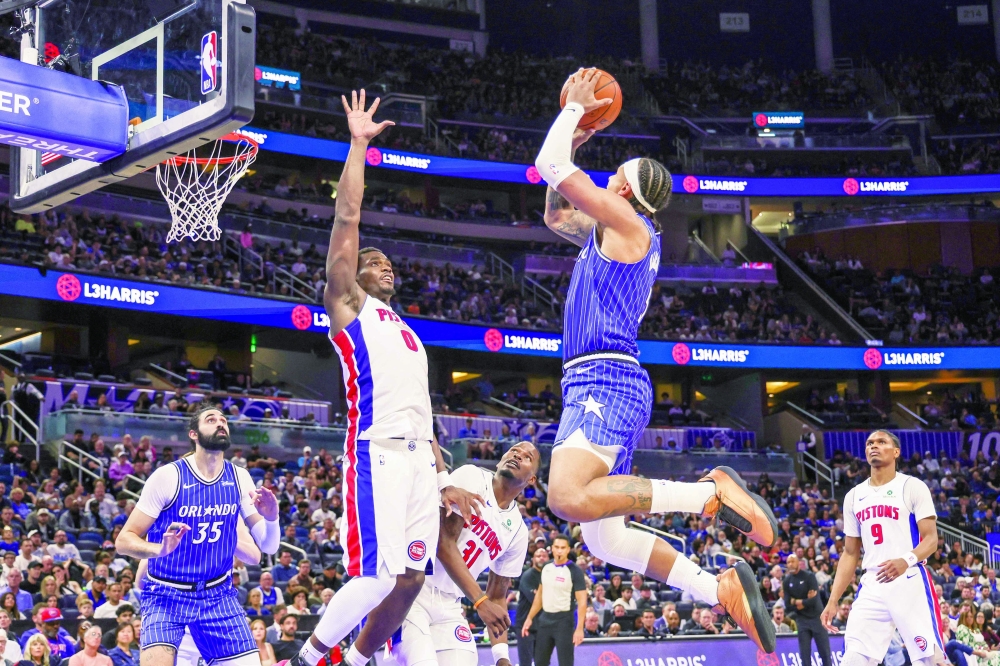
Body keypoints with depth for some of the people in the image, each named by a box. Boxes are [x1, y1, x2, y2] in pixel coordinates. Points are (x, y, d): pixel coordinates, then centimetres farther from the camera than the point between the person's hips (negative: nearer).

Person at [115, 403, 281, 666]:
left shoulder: (239, 478, 1)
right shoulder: (168, 476, -12)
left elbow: (268, 547, 2)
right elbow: (124, 540, -11)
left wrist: (271, 518, -20)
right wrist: (160, 549, -32)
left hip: (218, 594, 4)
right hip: (166, 594, -4)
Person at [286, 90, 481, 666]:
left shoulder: (408, 334, 30)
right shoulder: (348, 306, 10)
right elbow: (347, 219, 1)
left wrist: (443, 481, 19)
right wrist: (359, 144, 3)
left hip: (419, 456, 8)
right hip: (379, 451, -7)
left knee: (410, 579, 2)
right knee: (377, 578, -15)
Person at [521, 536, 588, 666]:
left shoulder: (574, 571, -13)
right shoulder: (546, 567, 6)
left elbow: (582, 601, -15)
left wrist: (579, 628, -21)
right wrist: (530, 618, 13)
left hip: (564, 621, -6)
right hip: (545, 619, 6)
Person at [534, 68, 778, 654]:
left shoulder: (626, 223, -4)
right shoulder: (613, 234, 23)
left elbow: (548, 167, -7)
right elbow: (555, 215, 38)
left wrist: (574, 109, 9)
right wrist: (575, 143, 29)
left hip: (607, 383, -10)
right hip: (595, 386, 10)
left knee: (569, 498, -32)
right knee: (601, 535, 4)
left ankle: (711, 492, -25)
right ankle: (721, 589, -3)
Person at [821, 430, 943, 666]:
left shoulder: (912, 487, 0)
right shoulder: (854, 496, 16)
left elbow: (931, 539, -7)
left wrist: (907, 560, -29)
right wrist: (833, 600, 11)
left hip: (910, 583, -5)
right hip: (871, 587, 5)